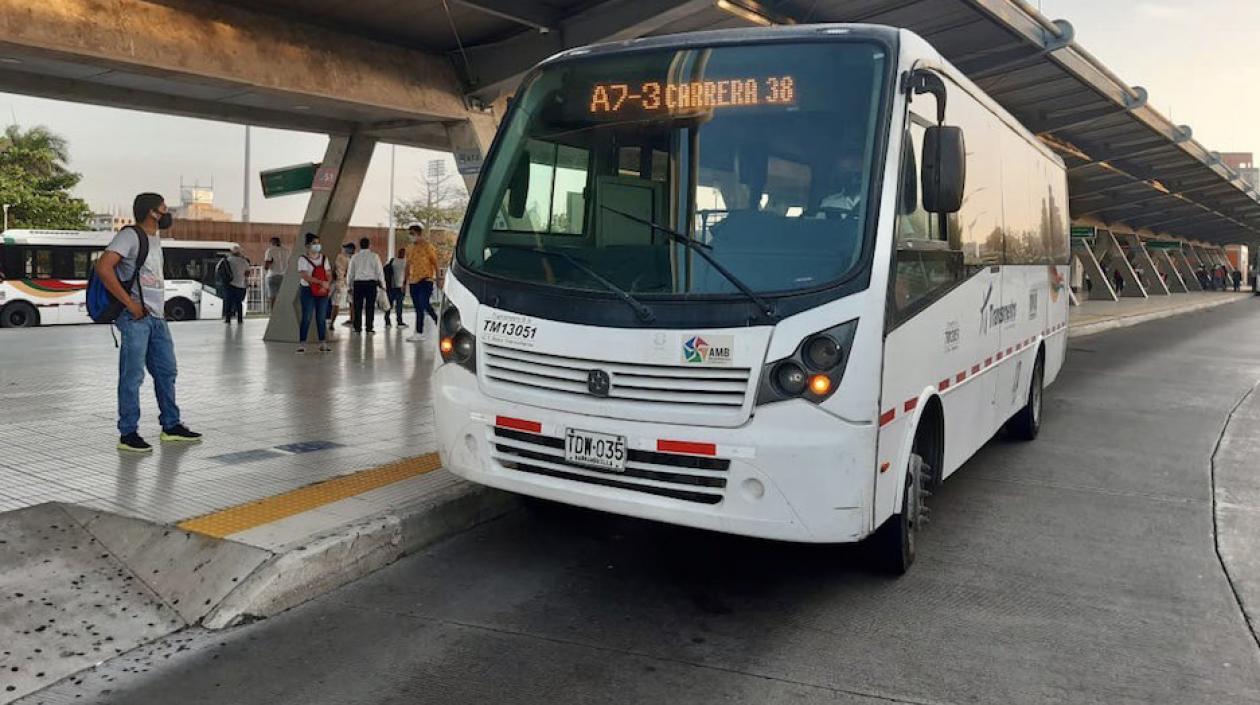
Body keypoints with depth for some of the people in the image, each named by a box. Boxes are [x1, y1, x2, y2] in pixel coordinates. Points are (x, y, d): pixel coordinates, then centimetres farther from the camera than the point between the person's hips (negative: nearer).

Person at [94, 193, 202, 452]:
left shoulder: (156, 237, 16)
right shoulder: (130, 235, -11)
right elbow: (103, 267, -22)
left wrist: (159, 301, 14)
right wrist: (130, 303, -21)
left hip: (157, 317, 9)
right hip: (136, 317, -9)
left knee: (166, 372, 14)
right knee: (132, 377, -5)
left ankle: (171, 426, 24)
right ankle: (128, 434, 2)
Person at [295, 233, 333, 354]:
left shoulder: (324, 258, 12)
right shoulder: (303, 259, -5)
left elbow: (329, 274, 9)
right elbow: (304, 276, -17)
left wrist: (327, 285, -11)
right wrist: (321, 282, -22)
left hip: (322, 292, 5)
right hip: (308, 291, -4)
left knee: (322, 318, 7)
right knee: (306, 318, -6)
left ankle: (323, 344, 13)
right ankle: (302, 344, -3)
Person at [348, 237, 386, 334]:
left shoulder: (355, 257, 5)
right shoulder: (374, 256, -2)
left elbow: (351, 272, 8)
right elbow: (379, 271, -2)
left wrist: (351, 285, 17)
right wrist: (382, 284, 5)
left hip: (358, 283, 2)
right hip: (371, 282, -2)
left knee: (358, 307, 7)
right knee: (370, 307, 1)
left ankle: (357, 328, 8)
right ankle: (369, 329, 0)